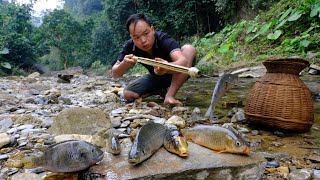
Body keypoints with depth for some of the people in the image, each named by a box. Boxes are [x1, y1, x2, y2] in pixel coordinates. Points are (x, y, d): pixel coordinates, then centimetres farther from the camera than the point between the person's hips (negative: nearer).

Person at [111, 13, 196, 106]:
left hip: (174, 74, -3)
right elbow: (114, 74, -15)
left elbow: (183, 61, -49)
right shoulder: (130, 46, -19)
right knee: (128, 94, -16)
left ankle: (170, 95, -29)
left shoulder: (163, 39, -31)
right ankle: (163, 90, 4)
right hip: (156, 77, 4)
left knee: (189, 49, -32)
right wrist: (124, 65, -37)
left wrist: (166, 68, -70)